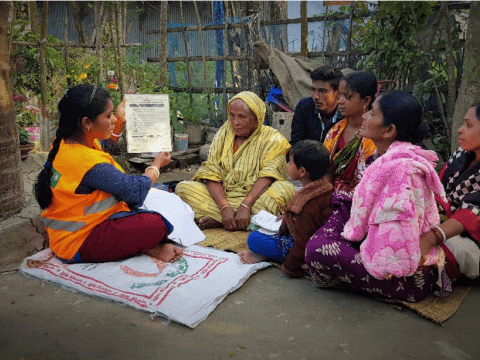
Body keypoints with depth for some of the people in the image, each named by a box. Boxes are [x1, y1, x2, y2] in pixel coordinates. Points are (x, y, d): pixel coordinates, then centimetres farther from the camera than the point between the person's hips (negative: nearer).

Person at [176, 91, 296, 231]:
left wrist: (245, 205, -30)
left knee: (287, 189, -31)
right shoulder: (223, 134, 7)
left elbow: (267, 177, -15)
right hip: (222, 196, 2)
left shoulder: (272, 139, -1)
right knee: (183, 187, -17)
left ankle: (218, 221, -30)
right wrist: (225, 207, -22)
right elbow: (212, 174, -5)